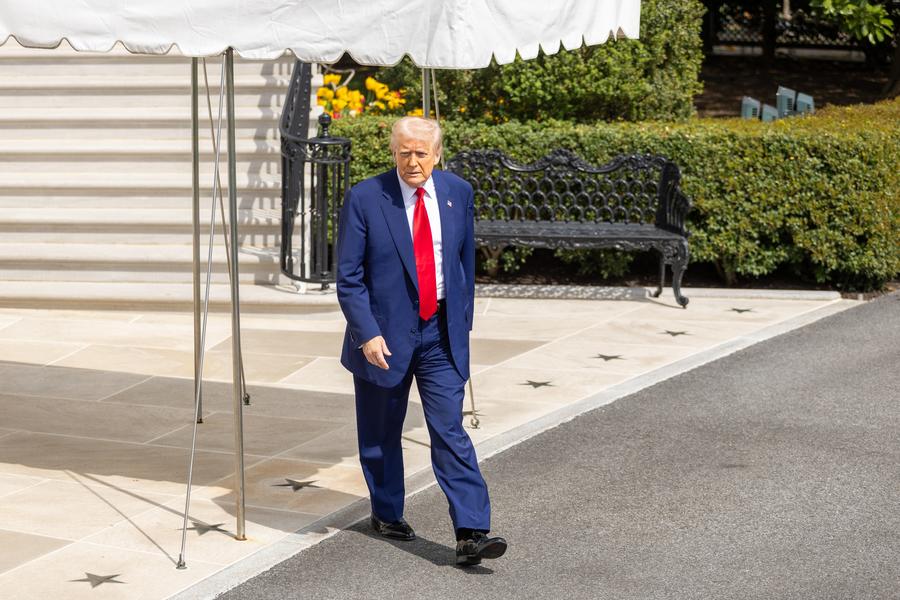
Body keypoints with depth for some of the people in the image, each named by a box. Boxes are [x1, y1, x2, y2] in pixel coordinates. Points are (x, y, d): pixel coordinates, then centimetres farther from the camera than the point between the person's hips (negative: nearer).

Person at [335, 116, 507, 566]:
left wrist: (464, 319, 11)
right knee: (381, 433, 12)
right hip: (385, 334, -1)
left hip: (441, 333, 2)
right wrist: (367, 334, -16)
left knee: (450, 432, -6)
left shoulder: (458, 193, 1)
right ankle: (386, 513, 33)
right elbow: (348, 277, -9)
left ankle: (470, 534, -10)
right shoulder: (364, 199, -10)